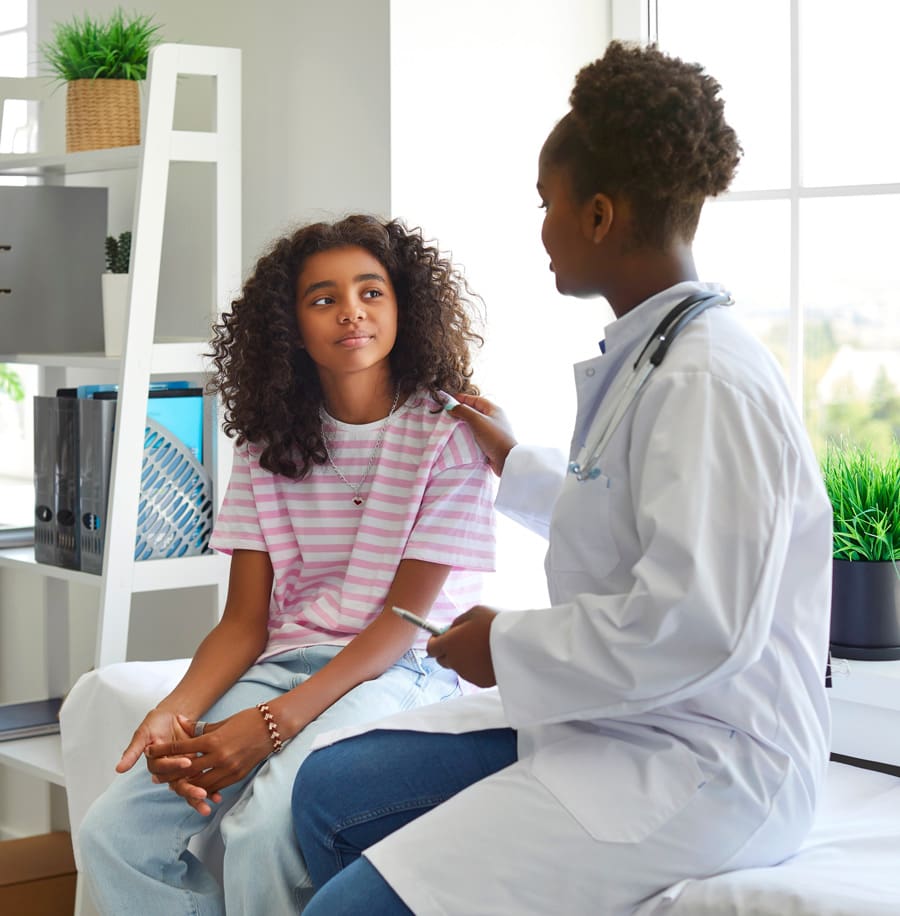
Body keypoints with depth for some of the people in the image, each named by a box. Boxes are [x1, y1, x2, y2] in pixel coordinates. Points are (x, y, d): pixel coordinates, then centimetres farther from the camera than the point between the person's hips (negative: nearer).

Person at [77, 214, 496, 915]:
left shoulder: (449, 435, -5)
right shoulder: (269, 444, 10)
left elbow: (405, 618, -10)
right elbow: (245, 621, 6)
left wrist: (275, 721, -22)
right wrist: (177, 713, -16)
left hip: (398, 669, -5)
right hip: (283, 663, 5)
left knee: (262, 828, -31)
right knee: (117, 830, -15)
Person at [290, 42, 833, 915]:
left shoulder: (708, 382, -20)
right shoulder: (644, 356, 12)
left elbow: (694, 624, -27)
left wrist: (509, 646, -14)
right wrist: (512, 463, 43)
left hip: (699, 764, -10)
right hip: (615, 719, 10)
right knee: (330, 786, 8)